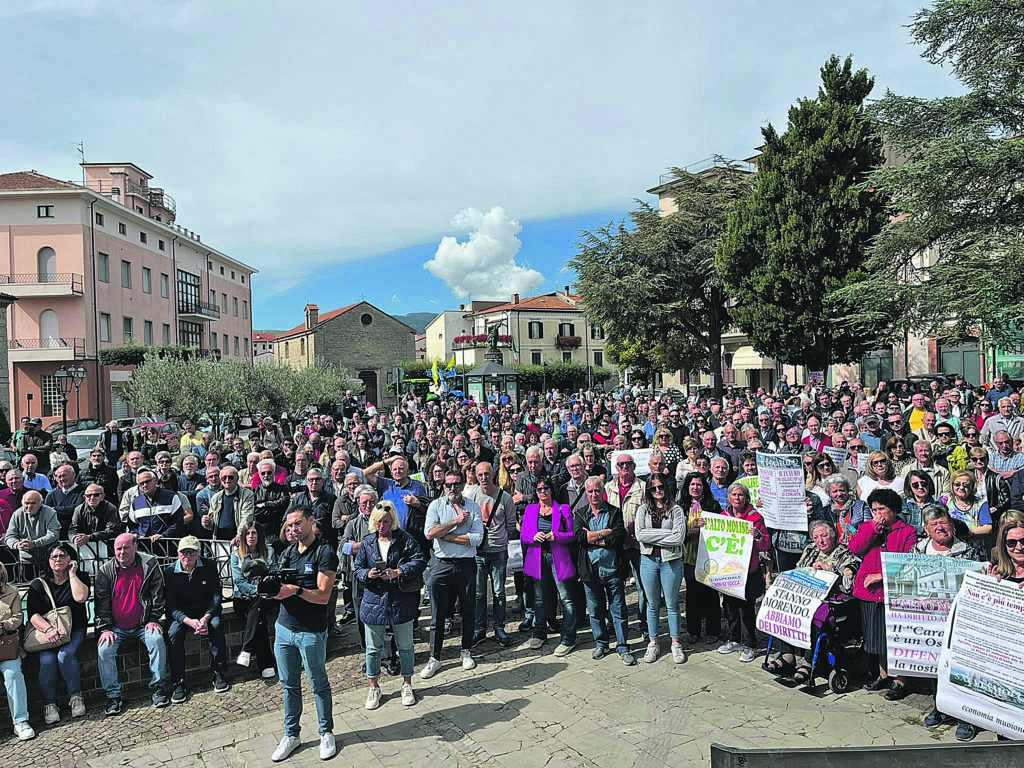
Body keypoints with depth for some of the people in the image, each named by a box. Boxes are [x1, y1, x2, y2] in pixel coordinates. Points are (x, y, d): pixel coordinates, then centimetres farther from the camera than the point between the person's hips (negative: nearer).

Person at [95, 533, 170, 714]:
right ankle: (113, 696, -8)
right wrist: (105, 628, -9)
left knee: (157, 640, -26)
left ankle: (158, 689, -14)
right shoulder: (105, 571, 1)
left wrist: (153, 620, -6)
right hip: (116, 628, 2)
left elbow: (157, 594, 1)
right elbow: (101, 602, 1)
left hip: (143, 625, -1)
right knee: (104, 649, -22)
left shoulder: (150, 565, -2)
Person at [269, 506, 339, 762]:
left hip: (311, 632, -5)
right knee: (289, 684, 13)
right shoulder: (287, 553, 9)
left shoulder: (325, 554, -11)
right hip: (284, 627, 5)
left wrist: (296, 590, -29)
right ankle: (291, 734, 27)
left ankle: (326, 733, 23)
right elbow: (281, 586, 12)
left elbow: (323, 596, -16)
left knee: (319, 684, 8)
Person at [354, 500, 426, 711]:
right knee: (373, 648, 11)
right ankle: (374, 687, 30)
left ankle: (407, 684, 31)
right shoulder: (367, 543, 5)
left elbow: (419, 561, -12)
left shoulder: (405, 539, -4)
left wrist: (398, 572, -23)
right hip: (374, 601, 2)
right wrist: (368, 574, -14)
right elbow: (357, 570, 8)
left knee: (405, 645, 11)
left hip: (401, 601, -2)